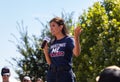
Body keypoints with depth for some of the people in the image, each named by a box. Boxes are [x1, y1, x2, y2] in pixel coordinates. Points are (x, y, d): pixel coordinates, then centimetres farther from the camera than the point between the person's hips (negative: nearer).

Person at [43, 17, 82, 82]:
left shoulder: (69, 40, -1)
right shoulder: (52, 43, 15)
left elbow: (77, 53, -21)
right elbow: (50, 63, 15)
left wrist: (76, 37, -33)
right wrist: (46, 53, -2)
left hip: (65, 74, -5)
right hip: (52, 74, 6)